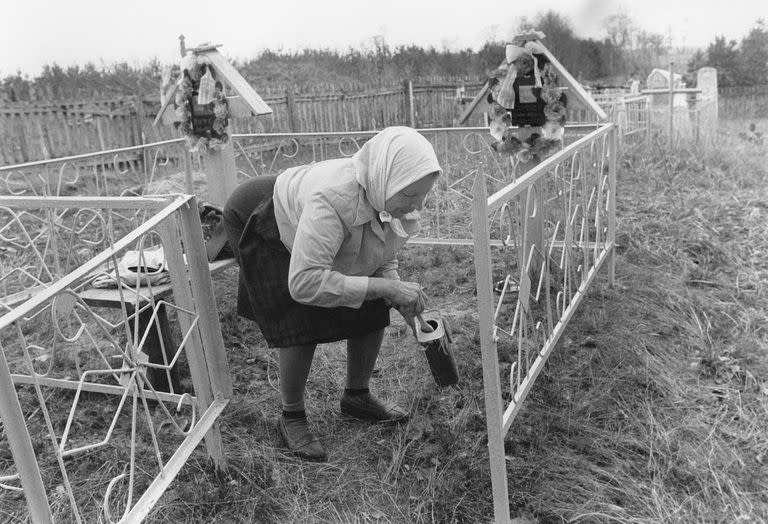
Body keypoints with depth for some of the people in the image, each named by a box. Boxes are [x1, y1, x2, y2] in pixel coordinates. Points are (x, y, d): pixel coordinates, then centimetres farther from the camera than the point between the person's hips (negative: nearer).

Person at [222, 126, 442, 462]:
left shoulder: (396, 200, -22)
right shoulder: (331, 199, -46)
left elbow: (383, 260, -6)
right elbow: (304, 283, -48)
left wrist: (402, 300, -26)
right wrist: (385, 287, -47)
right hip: (264, 226, -6)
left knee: (373, 311, -3)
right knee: (301, 324, -19)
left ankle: (356, 397, 20)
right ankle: (291, 418, 5)